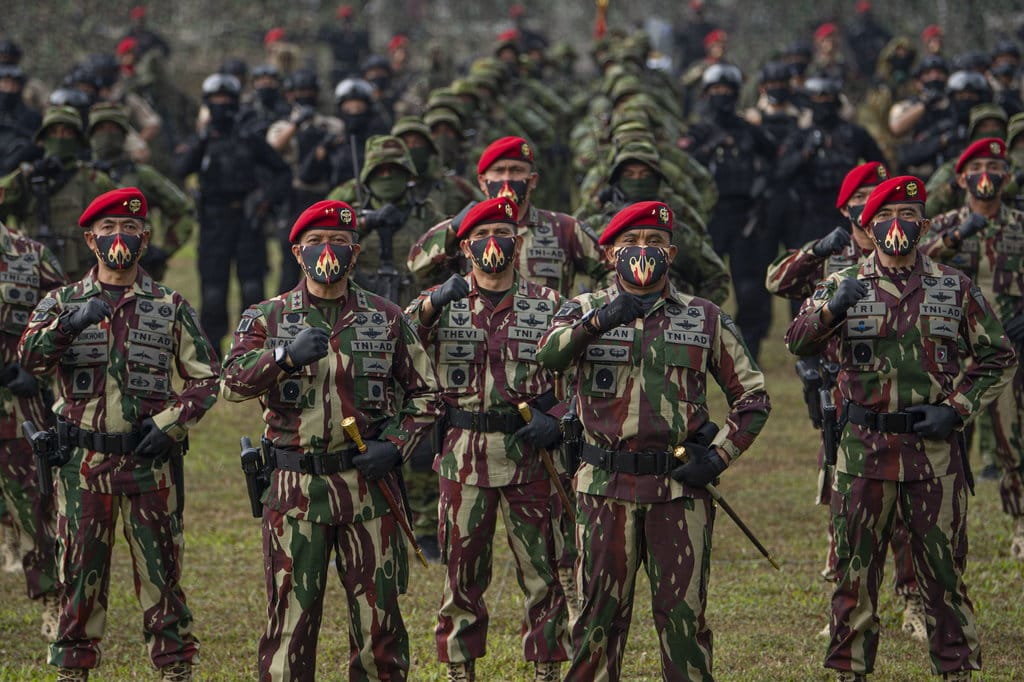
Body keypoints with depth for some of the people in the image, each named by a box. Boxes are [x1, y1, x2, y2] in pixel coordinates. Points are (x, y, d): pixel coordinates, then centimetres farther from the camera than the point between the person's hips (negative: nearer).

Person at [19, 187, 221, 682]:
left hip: (151, 461, 0)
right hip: (83, 461, 0)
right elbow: (30, 356, -12)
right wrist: (68, 324, -31)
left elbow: (206, 379, 6)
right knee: (79, 573, 4)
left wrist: (170, 424, -10)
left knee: (160, 572, 2)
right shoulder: (63, 303, 6)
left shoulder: (171, 308, 7)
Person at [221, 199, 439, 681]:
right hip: (295, 490, -1)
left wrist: (394, 444, -5)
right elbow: (233, 384, -9)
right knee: (290, 614, 0)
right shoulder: (267, 318, 5)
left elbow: (424, 394, 12)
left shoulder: (387, 319, 8)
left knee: (378, 615, 4)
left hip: (368, 484, 1)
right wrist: (286, 356, -26)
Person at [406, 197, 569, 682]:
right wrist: (431, 305, -27)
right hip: (463, 454, 0)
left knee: (544, 570, 2)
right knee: (462, 572, 5)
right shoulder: (441, 301, 5)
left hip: (530, 453, 0)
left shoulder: (546, 305, 7)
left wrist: (556, 419, -8)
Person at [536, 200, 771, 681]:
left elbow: (753, 396, 12)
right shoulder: (585, 310, 5)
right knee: (600, 612, 5)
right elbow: (548, 355, -18)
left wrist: (719, 456, -2)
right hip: (605, 488, 0)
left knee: (684, 613, 1)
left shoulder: (705, 319, 8)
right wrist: (599, 321, -35)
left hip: (680, 485, 0)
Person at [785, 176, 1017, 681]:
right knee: (855, 569, 4)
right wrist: (832, 309, -31)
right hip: (864, 446, 0)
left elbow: (998, 358, 10)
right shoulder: (843, 286, 4)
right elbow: (798, 341, -10)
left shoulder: (955, 288, 7)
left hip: (935, 447, 0)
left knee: (943, 567, 4)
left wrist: (957, 408, -4)